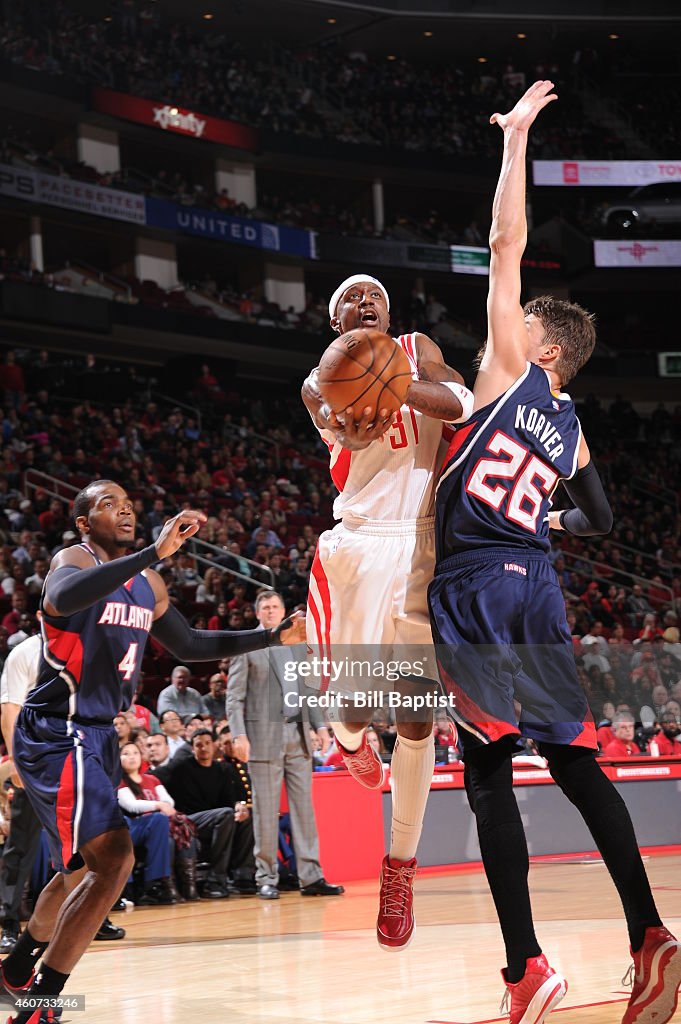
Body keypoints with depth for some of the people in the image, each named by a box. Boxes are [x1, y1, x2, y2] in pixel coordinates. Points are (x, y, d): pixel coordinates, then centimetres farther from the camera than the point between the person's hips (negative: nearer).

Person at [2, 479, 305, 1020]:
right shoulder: (74, 560, -13)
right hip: (56, 733, -10)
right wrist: (156, 551, -44)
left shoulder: (148, 583, 12)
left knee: (84, 867, 23)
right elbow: (62, 597, -38)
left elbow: (188, 644, 25)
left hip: (100, 734, 10)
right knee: (114, 858, -22)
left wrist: (275, 637, 17)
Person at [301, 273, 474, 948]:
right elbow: (350, 428, -17)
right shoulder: (320, 385, 8)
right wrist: (355, 416, -43)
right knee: (355, 704, -6)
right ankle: (349, 739, 35)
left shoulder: (416, 352, 10)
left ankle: (401, 867, 8)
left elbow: (460, 404, -12)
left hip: (424, 545, 0)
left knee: (416, 713, -4)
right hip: (358, 544, 0)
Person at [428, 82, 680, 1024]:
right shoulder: (570, 430, 18)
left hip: (478, 590, -7)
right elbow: (599, 521, 31)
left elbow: (505, 246, -1)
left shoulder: (510, 374, 0)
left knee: (489, 773, -9)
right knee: (575, 762, 10)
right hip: (536, 586, 7)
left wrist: (516, 138, 6)